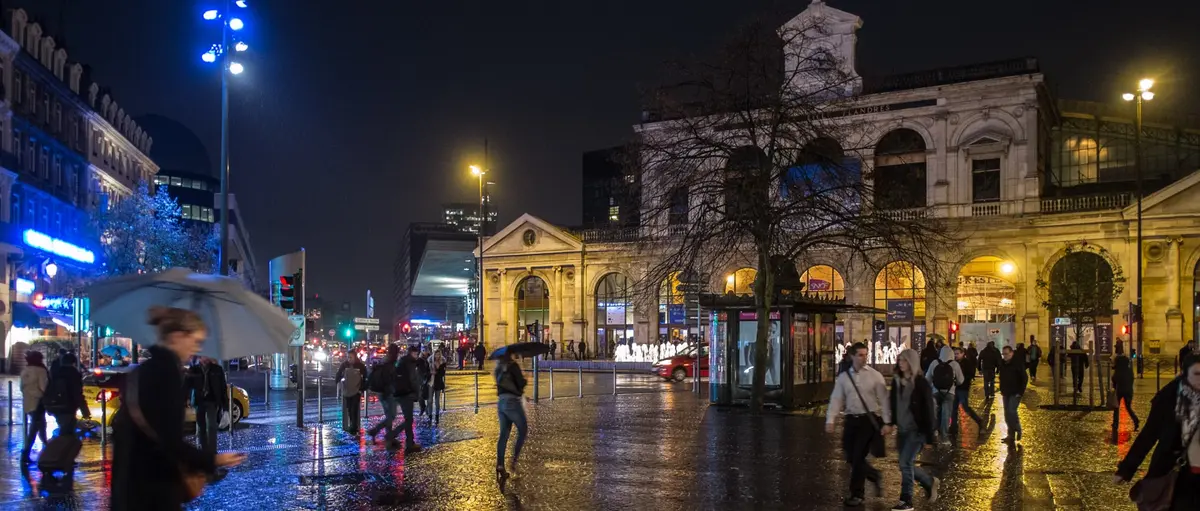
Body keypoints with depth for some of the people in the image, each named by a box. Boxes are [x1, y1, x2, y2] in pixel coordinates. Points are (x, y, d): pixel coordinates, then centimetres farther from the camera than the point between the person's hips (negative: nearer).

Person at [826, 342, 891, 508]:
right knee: (851, 456, 8)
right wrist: (830, 420, -8)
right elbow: (836, 399, 2)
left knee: (858, 456, -4)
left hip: (870, 419, -4)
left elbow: (884, 400, -5)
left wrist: (887, 422, -12)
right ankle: (874, 476, 34)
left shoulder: (875, 376, -4)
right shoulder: (843, 377, 5)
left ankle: (857, 494, 12)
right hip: (852, 420, 4)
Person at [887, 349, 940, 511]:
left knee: (905, 463, -11)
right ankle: (931, 482, 38)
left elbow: (928, 410, -11)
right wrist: (891, 423, -3)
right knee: (908, 464, 12)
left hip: (917, 430, -6)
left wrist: (929, 437, -13)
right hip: (902, 430, 6)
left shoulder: (921, 383, -12)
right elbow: (893, 404, 11)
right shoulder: (896, 381, 5)